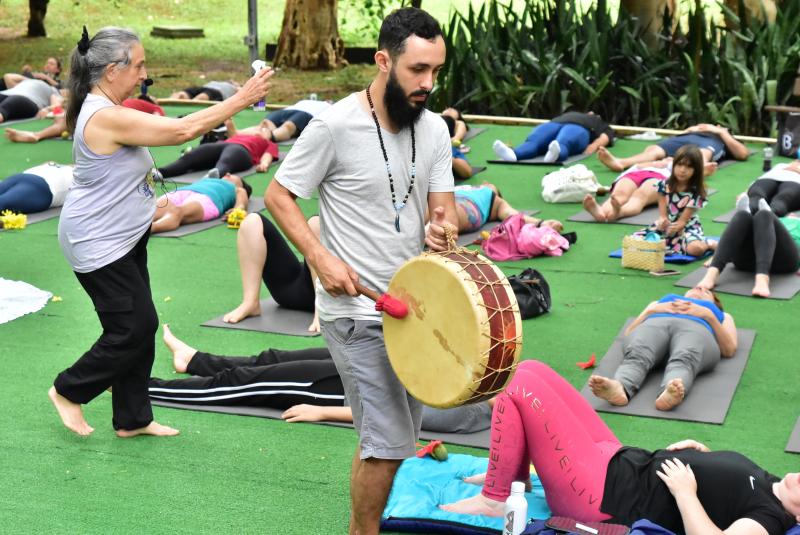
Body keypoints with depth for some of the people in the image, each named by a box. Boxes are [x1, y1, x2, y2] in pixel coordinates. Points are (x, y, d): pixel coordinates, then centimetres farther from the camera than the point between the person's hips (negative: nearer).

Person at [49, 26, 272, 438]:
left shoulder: (108, 111, 6)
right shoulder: (108, 117, -27)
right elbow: (183, 130, -29)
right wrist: (242, 99, -24)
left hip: (124, 239, 10)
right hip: (99, 246, -10)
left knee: (140, 327, 12)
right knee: (133, 328, -4)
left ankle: (132, 419, 21)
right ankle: (68, 391, 17)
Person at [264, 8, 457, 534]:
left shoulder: (434, 127, 1)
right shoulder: (335, 126, -17)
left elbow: (442, 203, 4)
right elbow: (279, 196, -9)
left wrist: (443, 226, -20)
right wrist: (322, 258, -20)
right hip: (357, 311, -6)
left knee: (394, 433, 19)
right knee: (388, 440, -7)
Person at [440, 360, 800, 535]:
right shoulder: (768, 485, 8)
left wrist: (684, 490, -24)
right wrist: (701, 457, 8)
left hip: (600, 494, -9)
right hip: (620, 461, 10)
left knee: (519, 386, -17)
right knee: (530, 370, 9)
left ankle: (494, 500, -3)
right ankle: (514, 475, 19)